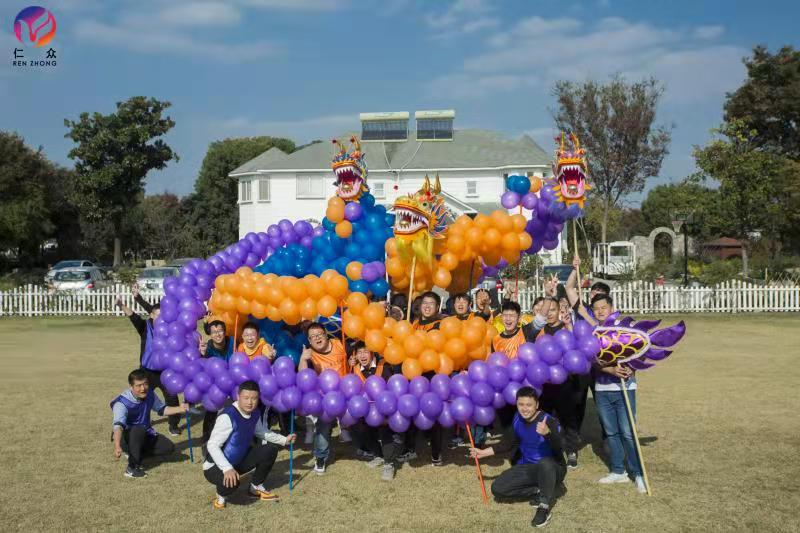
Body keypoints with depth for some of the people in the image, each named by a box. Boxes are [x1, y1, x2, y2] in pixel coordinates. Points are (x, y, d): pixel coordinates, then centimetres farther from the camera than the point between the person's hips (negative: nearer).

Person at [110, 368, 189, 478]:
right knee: (139, 430, -38)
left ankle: (135, 455, 1)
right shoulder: (122, 403, -28)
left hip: (144, 436, 6)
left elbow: (161, 409, 10)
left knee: (168, 447, -10)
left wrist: (179, 409, -7)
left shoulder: (149, 395, -8)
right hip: (125, 436, -6)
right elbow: (118, 425, -44)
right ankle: (132, 468, -28)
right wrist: (117, 446, -61)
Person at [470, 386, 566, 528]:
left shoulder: (549, 421, -25)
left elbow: (558, 449, -42)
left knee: (545, 463, -42)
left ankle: (544, 507, -22)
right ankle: (539, 492, -1)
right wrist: (483, 452, 13)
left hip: (552, 469, -6)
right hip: (527, 468, 6)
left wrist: (547, 433, -62)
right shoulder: (517, 419, -5)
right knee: (497, 489, -9)